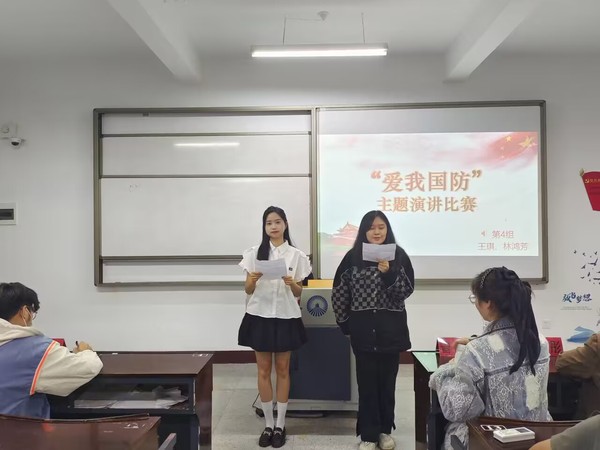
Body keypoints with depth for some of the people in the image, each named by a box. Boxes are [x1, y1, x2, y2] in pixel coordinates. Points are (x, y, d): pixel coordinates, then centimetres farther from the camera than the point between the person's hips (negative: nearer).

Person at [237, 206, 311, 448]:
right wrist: (252, 280, -19)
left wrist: (291, 283, -18)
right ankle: (268, 424, 19)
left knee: (282, 370, 7)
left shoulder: (296, 255, 1)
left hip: (285, 317, 0)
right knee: (264, 370, 6)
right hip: (259, 317, 1)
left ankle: (280, 425, 19)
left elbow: (299, 293, 4)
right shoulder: (254, 253, 1)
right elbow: (248, 290, 3)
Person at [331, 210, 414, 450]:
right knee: (367, 382, 4)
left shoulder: (399, 256, -1)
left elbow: (406, 291, -8)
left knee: (387, 381, 11)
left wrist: (388, 273, -23)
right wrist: (344, 322, 3)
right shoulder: (353, 256, -1)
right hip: (363, 329, 0)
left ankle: (385, 430, 27)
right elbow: (339, 293, 3)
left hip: (391, 329, 1)